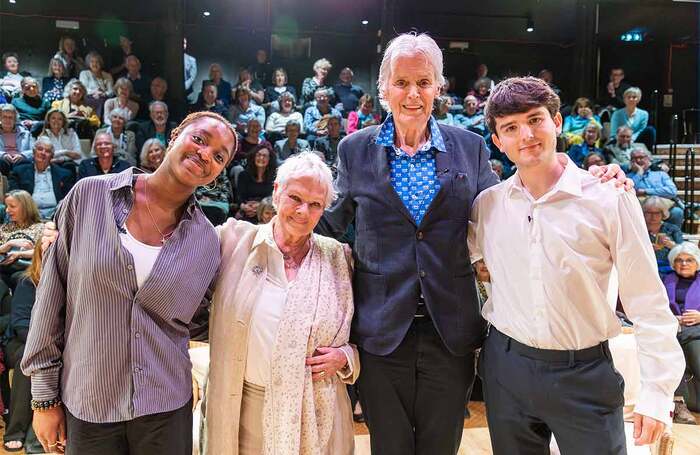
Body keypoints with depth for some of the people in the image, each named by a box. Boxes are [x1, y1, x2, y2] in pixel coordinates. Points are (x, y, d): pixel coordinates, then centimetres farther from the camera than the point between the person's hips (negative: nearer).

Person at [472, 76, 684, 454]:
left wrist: (658, 390, -8)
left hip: (585, 372, -2)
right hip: (506, 366, 3)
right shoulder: (487, 204, -2)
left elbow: (647, 303, -7)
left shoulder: (609, 198, -10)